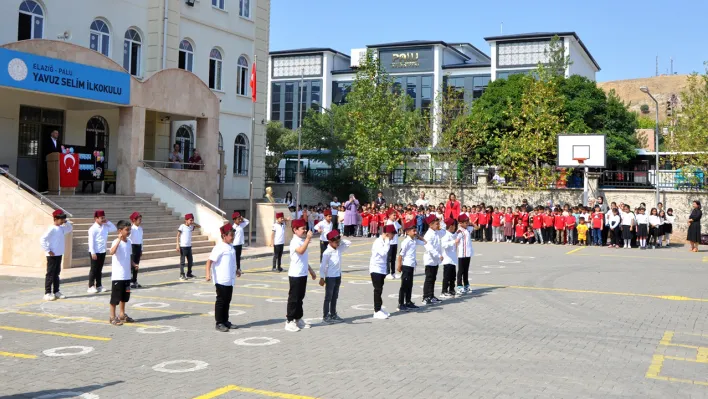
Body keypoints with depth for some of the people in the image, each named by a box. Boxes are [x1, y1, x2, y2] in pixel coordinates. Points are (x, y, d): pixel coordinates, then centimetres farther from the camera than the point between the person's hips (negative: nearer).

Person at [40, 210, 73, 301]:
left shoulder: (62, 228, 8)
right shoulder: (52, 229, -17)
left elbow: (71, 228, 26)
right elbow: (42, 240, -22)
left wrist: (66, 222, 7)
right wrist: (48, 250, -19)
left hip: (59, 255, 8)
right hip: (52, 255, -8)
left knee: (56, 273, 14)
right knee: (50, 274, -3)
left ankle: (56, 292, 20)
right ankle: (47, 293, 0)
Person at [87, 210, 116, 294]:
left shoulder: (105, 227, 7)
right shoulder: (93, 229, -13)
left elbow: (114, 229, 17)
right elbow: (91, 241, -16)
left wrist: (108, 222, 3)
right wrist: (93, 253, -19)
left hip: (102, 251, 7)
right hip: (95, 252, -7)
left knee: (99, 269, 13)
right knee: (93, 269, 0)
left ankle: (99, 286, 21)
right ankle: (91, 287, 6)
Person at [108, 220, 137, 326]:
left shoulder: (129, 242, 9)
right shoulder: (116, 242, -16)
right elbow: (111, 252, -37)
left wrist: (133, 264, 3)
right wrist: (119, 239, -37)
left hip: (127, 275, 8)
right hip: (117, 276, -8)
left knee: (125, 296, 17)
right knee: (115, 296, 1)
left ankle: (122, 315, 30)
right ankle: (112, 317, 10)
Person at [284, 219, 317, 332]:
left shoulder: (303, 241, 13)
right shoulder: (295, 241, -16)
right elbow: (300, 251, -37)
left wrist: (310, 270, 25)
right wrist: (308, 239, -38)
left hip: (303, 274, 9)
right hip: (295, 275, -9)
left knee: (300, 298, 15)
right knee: (293, 298, -3)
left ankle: (298, 319, 24)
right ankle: (290, 321, 4)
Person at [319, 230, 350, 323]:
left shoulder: (339, 249, 3)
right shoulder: (327, 252, -17)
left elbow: (349, 243, 11)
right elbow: (323, 265, -16)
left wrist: (341, 240, -1)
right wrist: (322, 278, -15)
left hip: (338, 276, 7)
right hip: (330, 277, -7)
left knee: (335, 297, 15)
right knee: (328, 297, 1)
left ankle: (333, 315, 24)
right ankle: (325, 316, 8)